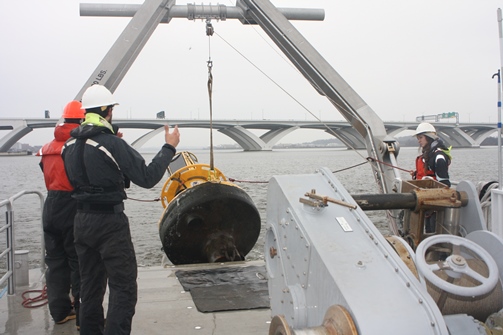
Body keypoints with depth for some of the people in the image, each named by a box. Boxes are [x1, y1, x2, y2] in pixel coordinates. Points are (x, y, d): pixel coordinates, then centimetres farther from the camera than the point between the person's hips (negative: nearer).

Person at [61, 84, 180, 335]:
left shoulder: (69, 145, 5)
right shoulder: (112, 143, -17)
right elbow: (147, 177, -18)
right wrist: (169, 147, -7)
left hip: (81, 220, 8)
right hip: (110, 222, -8)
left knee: (90, 285, 19)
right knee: (123, 287, -1)